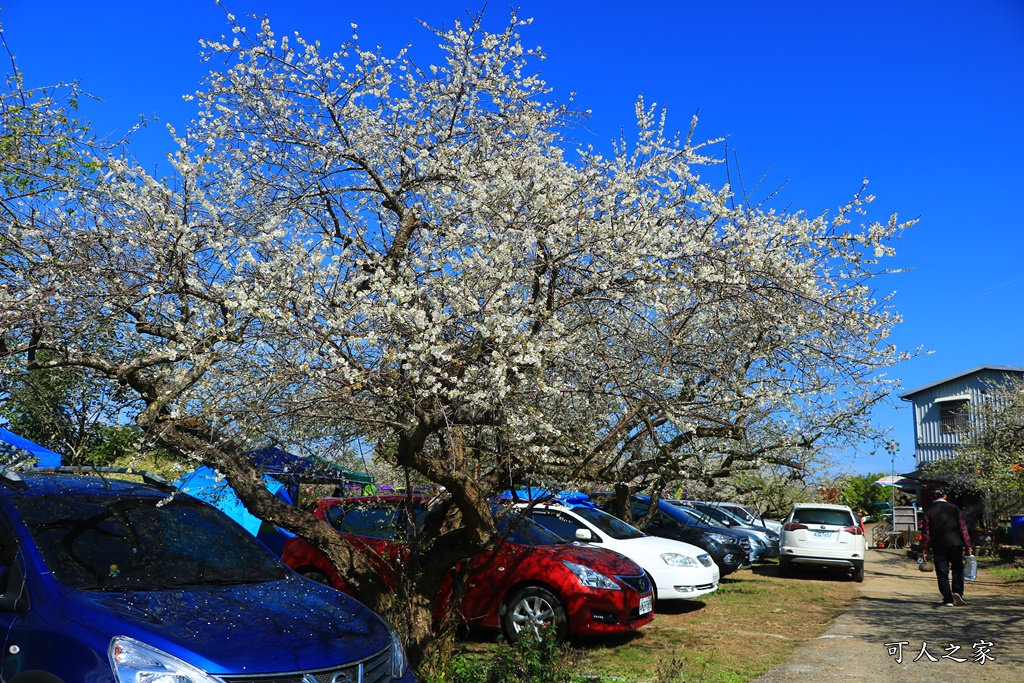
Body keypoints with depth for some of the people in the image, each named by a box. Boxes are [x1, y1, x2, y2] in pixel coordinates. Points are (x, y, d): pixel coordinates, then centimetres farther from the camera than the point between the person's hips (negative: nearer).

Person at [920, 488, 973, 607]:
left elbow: (925, 531, -1)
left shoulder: (929, 510, 0)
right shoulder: (954, 508, 1)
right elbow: (963, 528, 0)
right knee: (957, 569, 13)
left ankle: (948, 599, 3)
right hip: (955, 543, 0)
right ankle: (957, 591, -6)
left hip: (938, 546, 0)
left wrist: (924, 549, 4)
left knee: (942, 573, 4)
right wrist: (968, 545, 5)